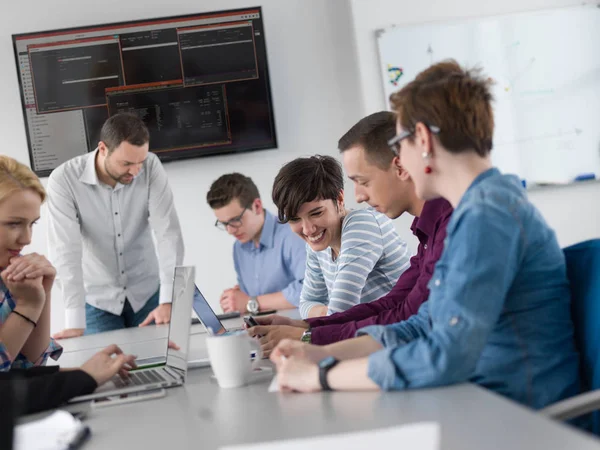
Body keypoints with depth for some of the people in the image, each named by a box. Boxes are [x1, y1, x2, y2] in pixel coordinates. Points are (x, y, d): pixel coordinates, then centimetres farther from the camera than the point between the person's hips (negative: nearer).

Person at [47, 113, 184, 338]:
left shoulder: (151, 168, -14)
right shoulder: (64, 180, -21)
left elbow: (168, 234, -18)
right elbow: (65, 251, -27)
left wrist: (168, 300, -30)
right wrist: (75, 323, -36)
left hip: (146, 293, 2)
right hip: (96, 299, -2)